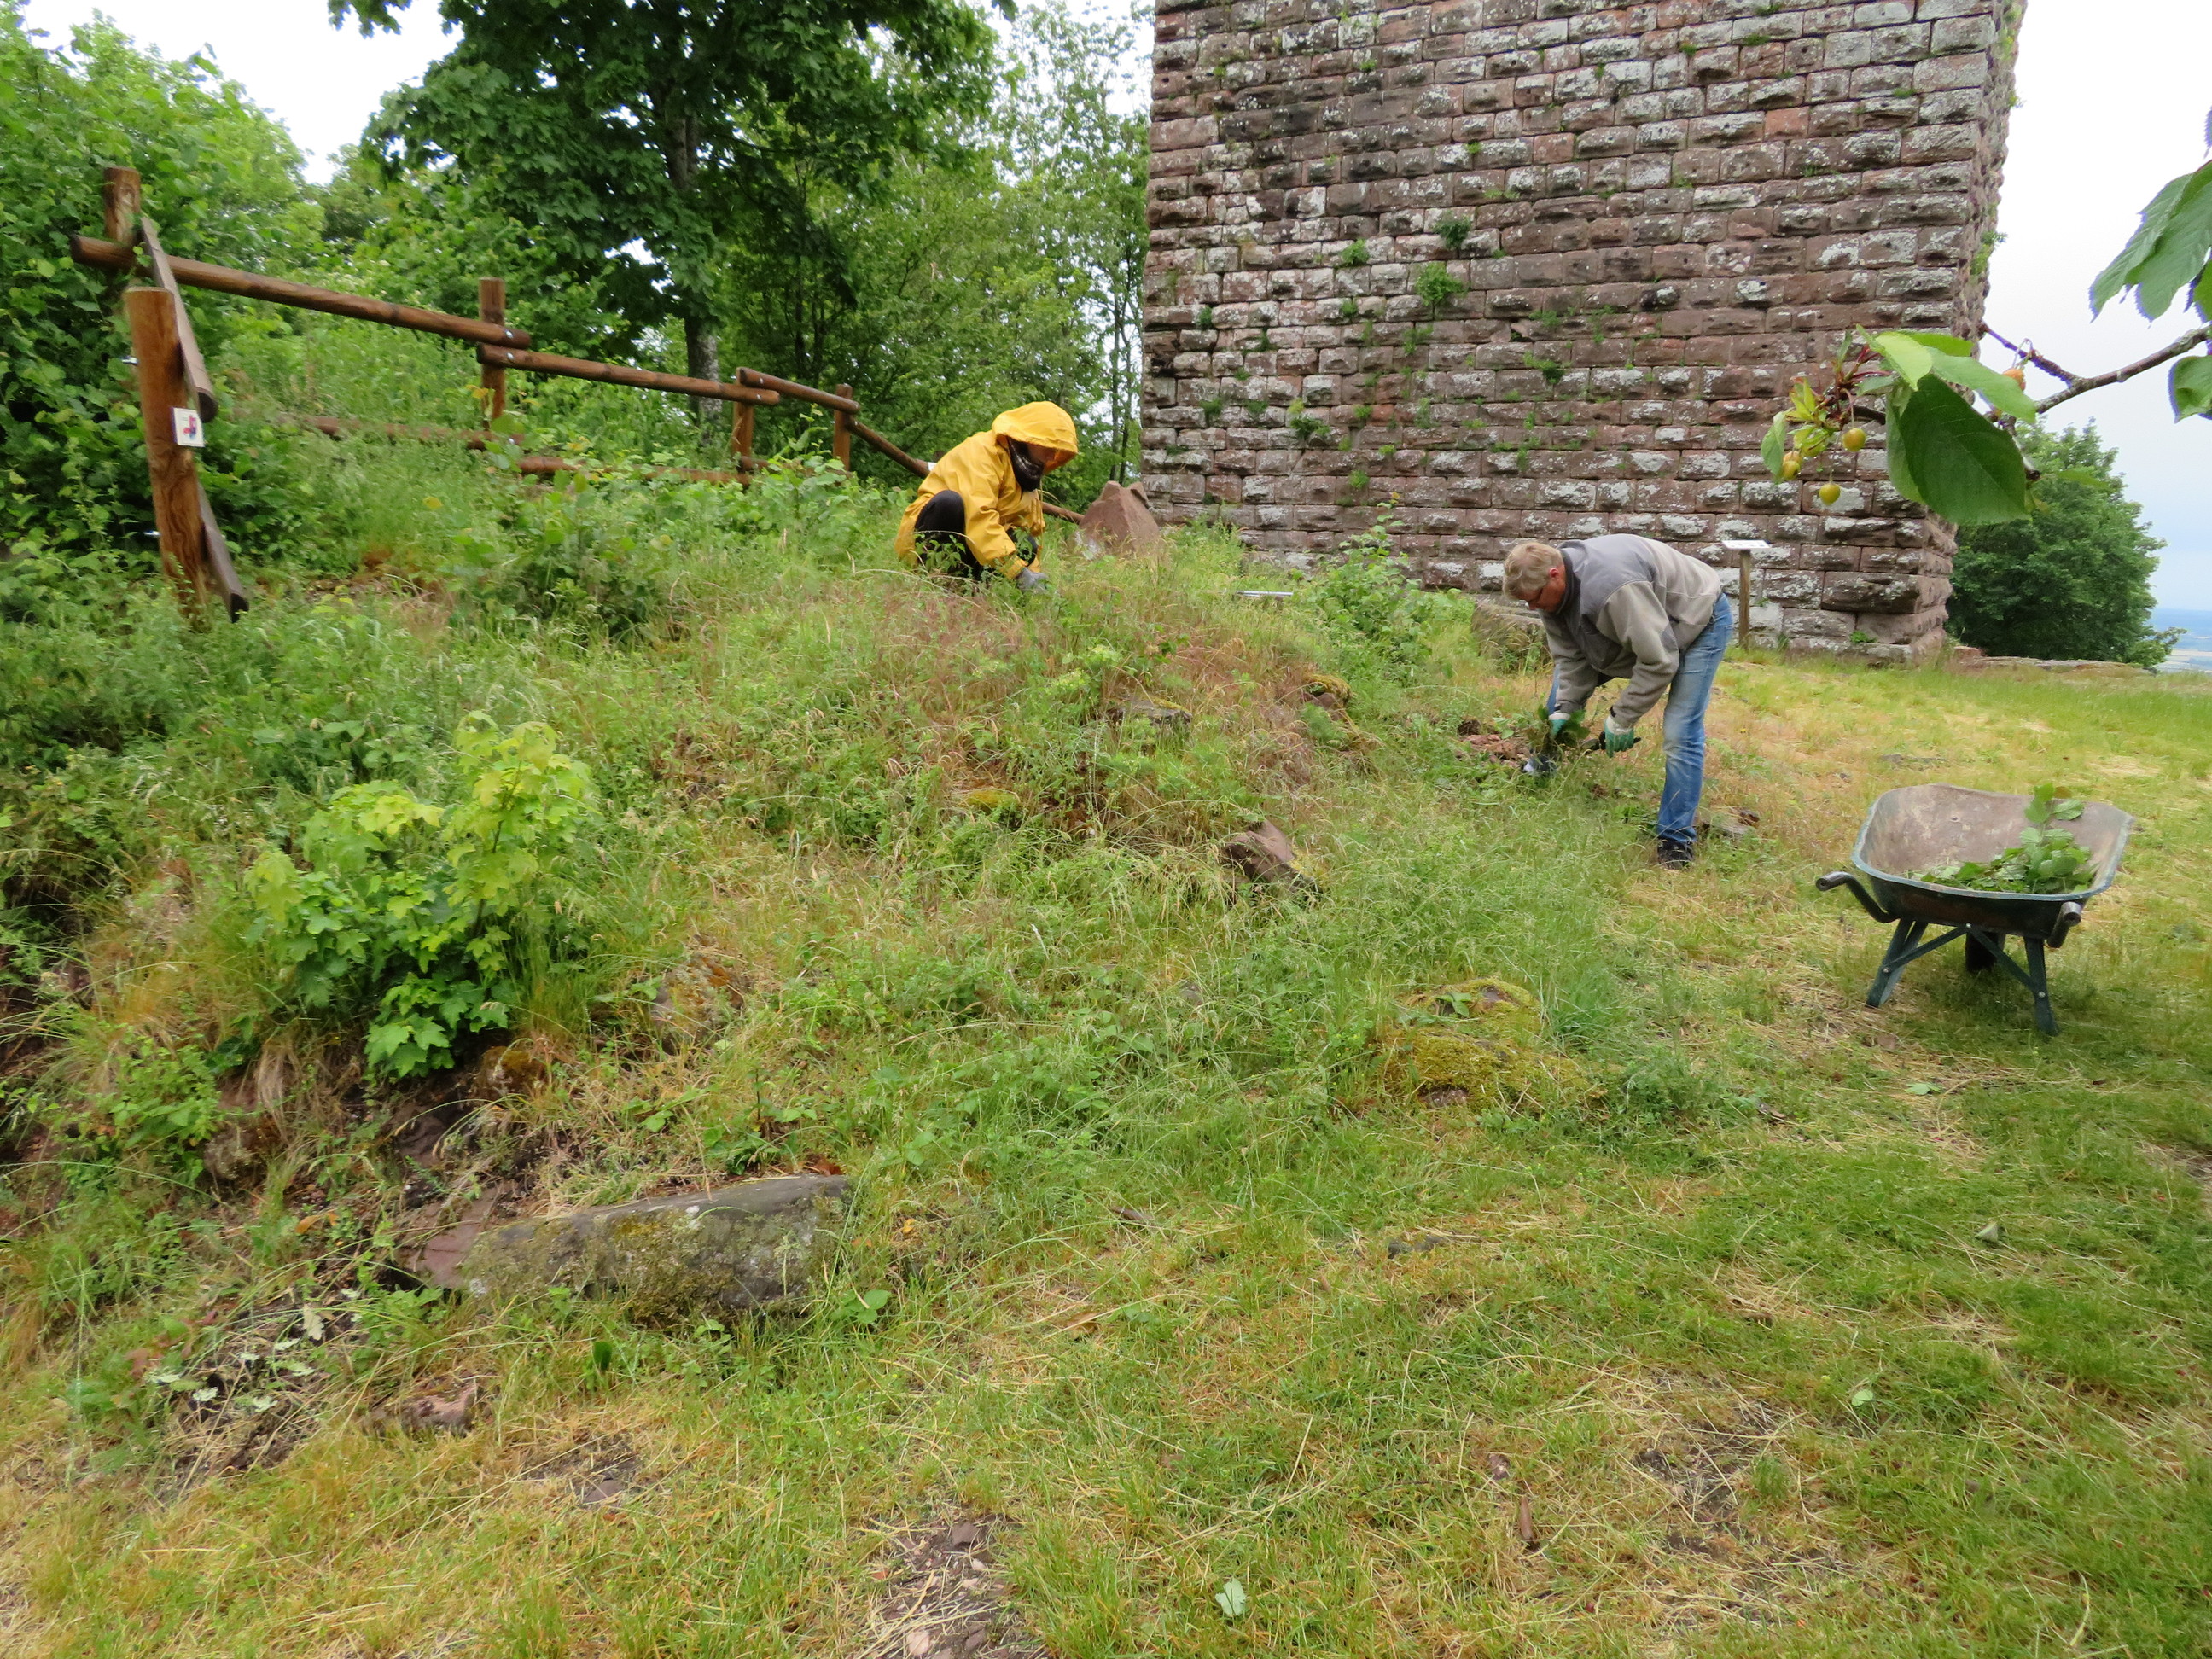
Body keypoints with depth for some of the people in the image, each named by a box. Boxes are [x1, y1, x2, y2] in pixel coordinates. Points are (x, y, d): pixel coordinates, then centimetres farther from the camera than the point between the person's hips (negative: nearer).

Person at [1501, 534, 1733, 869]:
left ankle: (1677, 840, -6)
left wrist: (1623, 718, -26)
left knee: (1681, 735, -16)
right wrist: (1565, 709, -17)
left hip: (1698, 620, -8)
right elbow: (1571, 657, -7)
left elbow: (1658, 660, -35)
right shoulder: (1553, 588, -15)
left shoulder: (1611, 584, -42)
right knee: (1563, 687, 7)